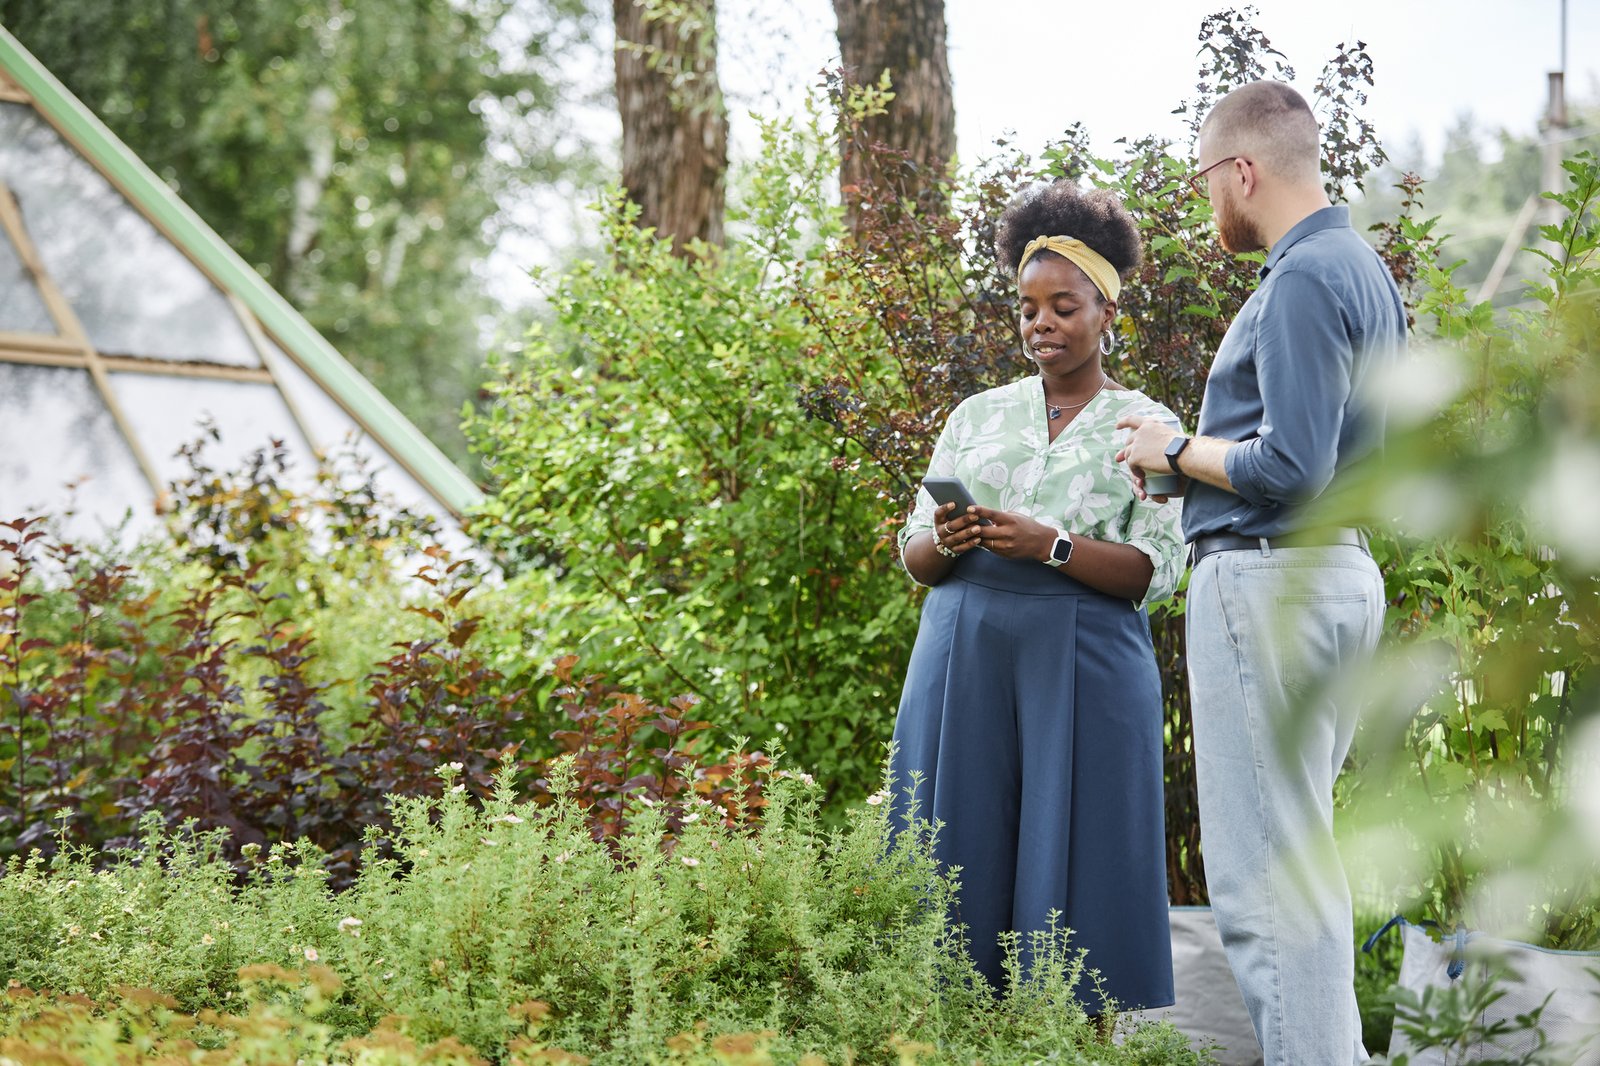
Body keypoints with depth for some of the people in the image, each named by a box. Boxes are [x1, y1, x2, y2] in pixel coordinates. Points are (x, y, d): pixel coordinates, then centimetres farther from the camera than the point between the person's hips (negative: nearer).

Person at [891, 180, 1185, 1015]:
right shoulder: (978, 416, 16)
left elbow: (1157, 570, -4)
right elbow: (914, 557, 13)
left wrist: (1049, 545, -17)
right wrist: (944, 543, -9)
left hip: (1082, 662, -3)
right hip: (966, 655, 3)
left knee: (1070, 854, -5)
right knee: (963, 852, 0)